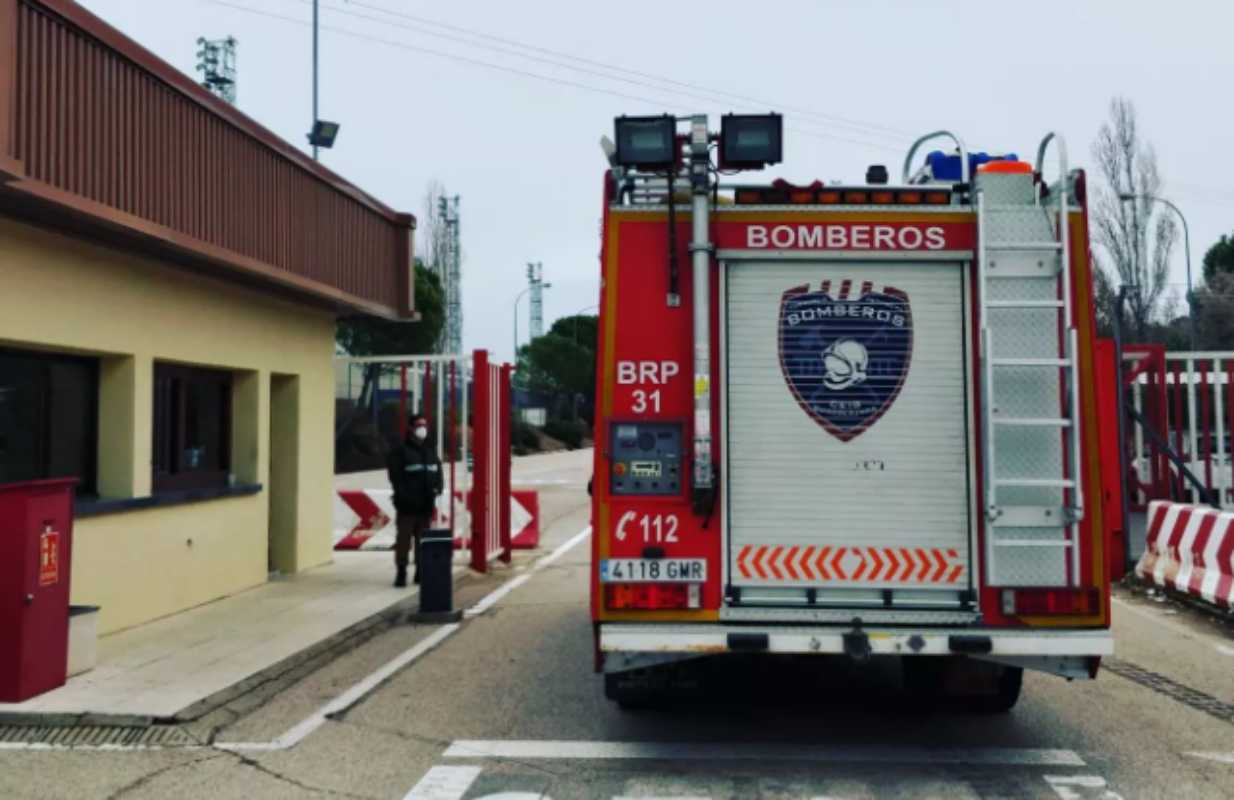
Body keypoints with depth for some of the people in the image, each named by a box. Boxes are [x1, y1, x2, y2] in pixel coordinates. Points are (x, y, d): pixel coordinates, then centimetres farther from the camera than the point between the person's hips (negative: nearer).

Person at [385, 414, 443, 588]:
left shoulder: (431, 452, 14)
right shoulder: (400, 452, -5)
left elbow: (438, 473, 15)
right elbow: (396, 477, -10)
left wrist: (437, 488, -3)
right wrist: (404, 494, -19)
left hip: (426, 505, 6)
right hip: (407, 505, -5)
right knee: (404, 540, -3)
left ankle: (421, 572, 18)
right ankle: (401, 573, 1)